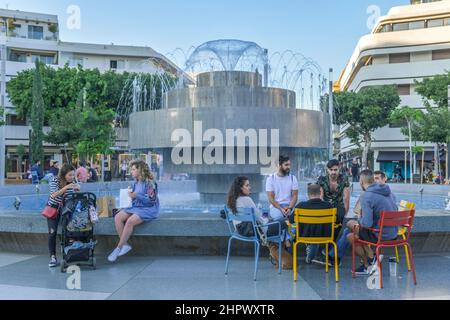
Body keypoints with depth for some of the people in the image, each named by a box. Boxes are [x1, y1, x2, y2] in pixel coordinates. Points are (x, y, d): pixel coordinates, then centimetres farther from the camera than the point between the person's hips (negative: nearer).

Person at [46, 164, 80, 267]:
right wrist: (66, 187, -39)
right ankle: (53, 257, -6)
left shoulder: (72, 182, -5)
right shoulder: (54, 181, -15)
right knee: (52, 232, -13)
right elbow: (54, 195, -29)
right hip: (53, 208, -2)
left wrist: (77, 190, -19)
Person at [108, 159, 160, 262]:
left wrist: (136, 196, -22)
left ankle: (118, 248, -18)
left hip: (148, 209, -8)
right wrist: (130, 194, 0)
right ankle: (125, 245, -12)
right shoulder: (136, 183, 13)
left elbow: (151, 200, -17)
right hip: (135, 207, 8)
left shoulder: (149, 182, -11)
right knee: (117, 217, -15)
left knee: (130, 221, -31)